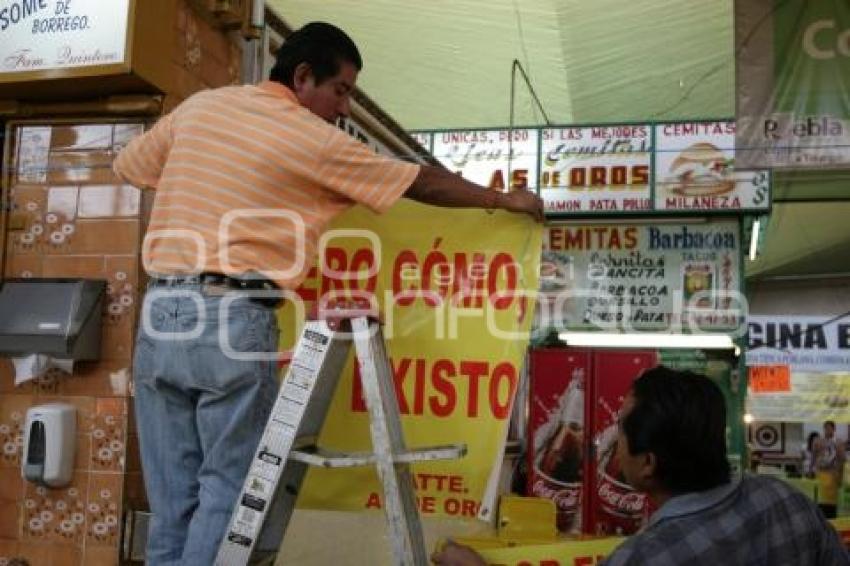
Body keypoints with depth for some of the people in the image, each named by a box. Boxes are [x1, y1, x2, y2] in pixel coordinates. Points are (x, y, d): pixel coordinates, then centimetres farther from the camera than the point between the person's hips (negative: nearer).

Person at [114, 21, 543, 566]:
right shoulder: (315, 138, -2)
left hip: (160, 311, 6)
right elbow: (425, 183, 5)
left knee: (173, 498, 11)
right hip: (231, 319, -6)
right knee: (227, 488, 3)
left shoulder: (198, 106, 13)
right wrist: (505, 199, 19)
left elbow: (128, 167, 26)